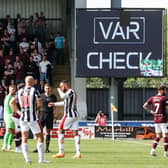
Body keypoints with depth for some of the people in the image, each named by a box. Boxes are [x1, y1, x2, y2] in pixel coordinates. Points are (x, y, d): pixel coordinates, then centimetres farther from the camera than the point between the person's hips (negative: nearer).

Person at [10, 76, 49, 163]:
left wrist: (18, 111, 13)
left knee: (24, 138, 12)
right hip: (32, 118, -5)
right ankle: (41, 158, 0)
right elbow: (39, 103, -15)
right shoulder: (34, 91, -8)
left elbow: (12, 102, 11)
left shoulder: (20, 91, 8)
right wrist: (36, 108, 5)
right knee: (40, 137, 5)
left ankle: (27, 158, 4)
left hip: (23, 117, 5)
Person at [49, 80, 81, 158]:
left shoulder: (71, 92, -10)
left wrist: (59, 90, -10)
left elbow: (63, 96, -31)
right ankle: (78, 153, 0)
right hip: (75, 115, 9)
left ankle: (61, 152, -1)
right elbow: (65, 102, 34)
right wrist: (54, 104, 41)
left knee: (61, 131, 0)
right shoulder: (71, 93, 20)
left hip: (69, 115, -9)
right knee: (75, 133, 5)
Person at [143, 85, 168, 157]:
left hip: (156, 119, 6)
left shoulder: (152, 98, 8)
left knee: (158, 136, 15)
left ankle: (153, 150, 3)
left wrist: (151, 111, 5)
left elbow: (145, 106, 5)